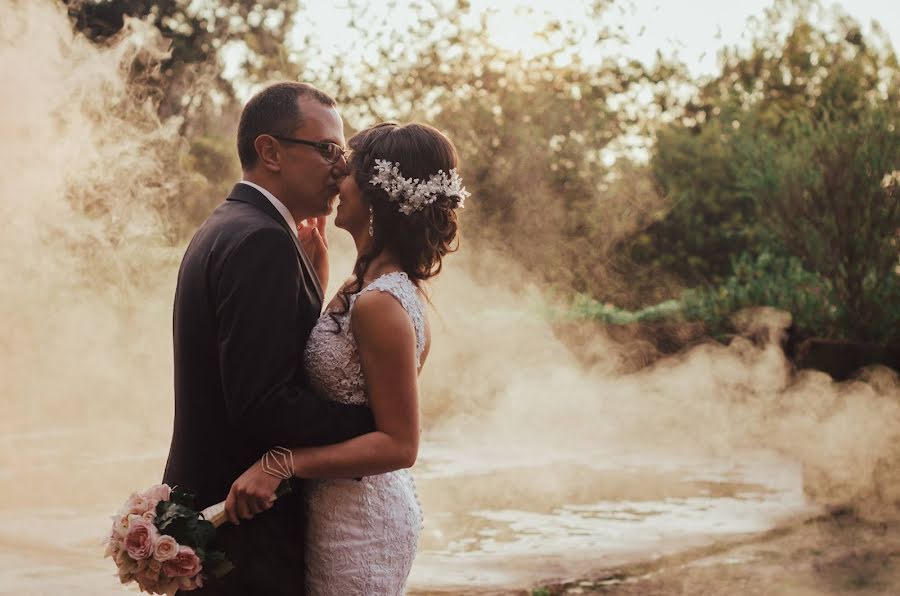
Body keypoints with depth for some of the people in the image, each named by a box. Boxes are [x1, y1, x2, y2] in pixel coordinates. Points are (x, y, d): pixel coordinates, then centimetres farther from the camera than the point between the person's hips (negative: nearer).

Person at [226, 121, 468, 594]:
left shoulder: (379, 303, -23)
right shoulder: (396, 286, 5)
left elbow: (399, 444, -22)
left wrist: (280, 464, -26)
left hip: (357, 523, -9)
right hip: (375, 507, 9)